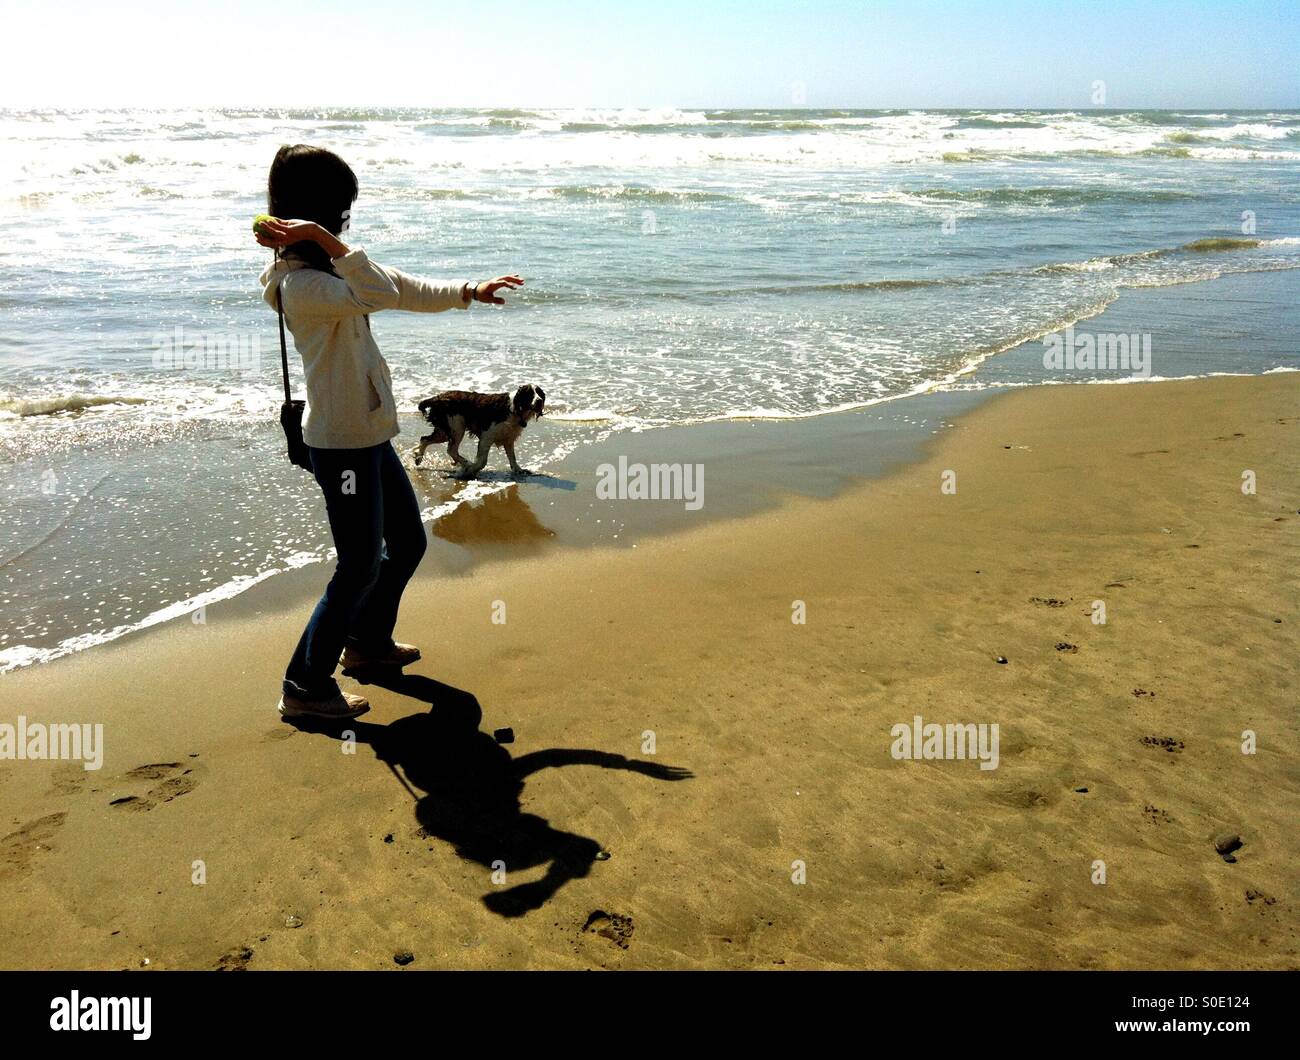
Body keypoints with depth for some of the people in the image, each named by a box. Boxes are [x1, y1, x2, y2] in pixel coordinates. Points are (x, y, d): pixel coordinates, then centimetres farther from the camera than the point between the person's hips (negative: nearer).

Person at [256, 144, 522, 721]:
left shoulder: (326, 269, 10)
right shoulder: (301, 283, -22)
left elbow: (404, 289, 20)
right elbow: (383, 293, -35)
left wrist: (469, 292, 24)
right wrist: (325, 241, -35)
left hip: (369, 435, 10)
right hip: (343, 445, -10)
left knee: (407, 542, 22)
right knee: (360, 566, 0)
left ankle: (368, 641, 42)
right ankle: (305, 688, 14)